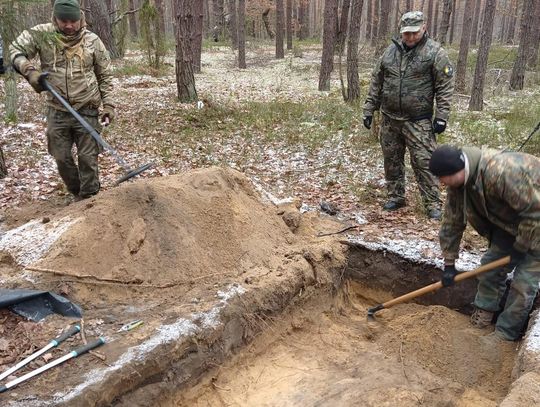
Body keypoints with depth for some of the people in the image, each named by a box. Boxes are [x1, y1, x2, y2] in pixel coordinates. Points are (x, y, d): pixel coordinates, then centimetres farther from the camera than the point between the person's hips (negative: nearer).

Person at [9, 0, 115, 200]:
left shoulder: (92, 41, -2)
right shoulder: (42, 34, -2)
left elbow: (105, 76, 4)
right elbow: (16, 50, 2)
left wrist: (108, 105, -2)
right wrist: (30, 71, -18)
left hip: (87, 111, -2)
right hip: (57, 112, 2)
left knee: (88, 158, 0)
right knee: (62, 158, 9)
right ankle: (77, 194, 29)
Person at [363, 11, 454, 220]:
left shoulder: (435, 52, -6)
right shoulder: (390, 51, 8)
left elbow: (445, 87, -7)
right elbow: (376, 82, 12)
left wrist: (441, 116, -13)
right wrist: (369, 110, 9)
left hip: (418, 121, -4)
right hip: (390, 118, 5)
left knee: (424, 162, -5)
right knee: (392, 160, 12)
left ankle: (433, 204, 4)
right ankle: (396, 197, 27)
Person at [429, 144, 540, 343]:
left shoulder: (502, 172, -41)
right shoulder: (456, 183, -14)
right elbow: (452, 222, -5)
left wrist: (520, 246, -19)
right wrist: (449, 264, -1)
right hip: (508, 222, 7)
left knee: (524, 282, -5)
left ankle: (506, 333, 11)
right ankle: (484, 313, 28)